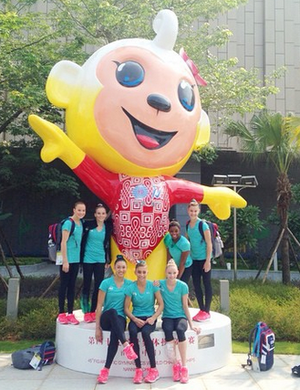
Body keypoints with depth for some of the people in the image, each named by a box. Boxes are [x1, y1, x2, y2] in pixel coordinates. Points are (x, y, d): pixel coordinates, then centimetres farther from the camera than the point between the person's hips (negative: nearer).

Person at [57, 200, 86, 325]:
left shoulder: (81, 223, 8)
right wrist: (65, 261, -18)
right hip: (67, 259, -7)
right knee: (64, 285, 3)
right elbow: (63, 242, -16)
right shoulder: (68, 223, -13)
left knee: (72, 286, 10)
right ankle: (61, 314, 12)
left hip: (76, 259, 7)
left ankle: (70, 313, 17)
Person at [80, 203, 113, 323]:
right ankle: (86, 312, 15)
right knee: (87, 285, 5)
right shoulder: (88, 225, -6)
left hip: (100, 260, 3)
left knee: (98, 286, 3)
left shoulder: (107, 227, 3)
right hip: (88, 259, -2)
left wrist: (108, 260, 13)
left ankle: (93, 311, 15)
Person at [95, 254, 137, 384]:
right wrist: (97, 328, -8)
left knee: (115, 334, -34)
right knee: (113, 312, -37)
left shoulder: (129, 284, 7)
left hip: (120, 319, 1)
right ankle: (126, 345, -41)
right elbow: (99, 306, -3)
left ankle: (106, 370, -29)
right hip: (106, 318, -1)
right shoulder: (106, 283, -1)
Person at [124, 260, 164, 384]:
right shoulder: (131, 288, -1)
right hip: (136, 318, 1)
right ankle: (138, 370, -25)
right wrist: (135, 319, -16)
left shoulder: (153, 285, -2)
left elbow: (161, 304, 1)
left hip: (150, 317, -1)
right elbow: (126, 308, 0)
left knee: (145, 332, -34)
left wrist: (153, 318, -14)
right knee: (132, 332, -33)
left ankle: (154, 370, -21)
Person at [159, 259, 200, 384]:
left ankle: (184, 366, -24)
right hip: (167, 317, 0)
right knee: (167, 330, -34)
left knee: (180, 330, -34)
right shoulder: (160, 284, -4)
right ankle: (175, 364, -18)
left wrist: (191, 324, 1)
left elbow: (185, 306, 2)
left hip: (180, 316, 0)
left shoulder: (183, 286, -5)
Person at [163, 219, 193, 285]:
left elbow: (182, 263, -24)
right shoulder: (167, 239, -15)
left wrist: (178, 277, -19)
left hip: (186, 267, -5)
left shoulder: (185, 243, -30)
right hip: (176, 266, 5)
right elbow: (168, 257, -9)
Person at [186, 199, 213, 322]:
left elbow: (209, 244, -12)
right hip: (194, 259, 6)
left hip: (204, 258, -6)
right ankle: (201, 310, 21)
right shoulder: (188, 225, 5)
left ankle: (206, 311, 10)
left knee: (206, 284, 2)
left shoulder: (203, 225, -12)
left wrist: (208, 261, -15)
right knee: (196, 284, 9)